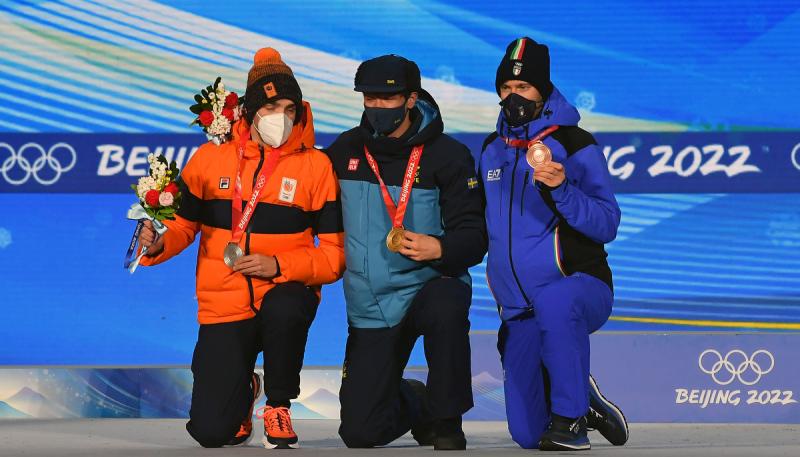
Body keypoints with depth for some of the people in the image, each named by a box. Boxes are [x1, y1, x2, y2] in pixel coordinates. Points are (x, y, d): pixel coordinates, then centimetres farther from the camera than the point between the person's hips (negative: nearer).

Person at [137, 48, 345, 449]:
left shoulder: (315, 166, -4)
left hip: (284, 292, -1)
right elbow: (182, 224, 9)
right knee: (211, 432, -10)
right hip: (223, 306, 1)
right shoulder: (211, 158, 1)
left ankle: (278, 405, -10)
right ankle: (242, 389, 30)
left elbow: (335, 253, -5)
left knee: (285, 310, -40)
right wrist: (158, 244, -14)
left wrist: (278, 265, -19)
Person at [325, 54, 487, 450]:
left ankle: (446, 424, -17)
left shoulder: (446, 154, -7)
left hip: (429, 285, -3)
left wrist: (439, 249, -31)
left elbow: (474, 238, -11)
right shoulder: (345, 150, 4)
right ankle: (416, 403, 35)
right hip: (370, 308, 3)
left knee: (445, 309, -41)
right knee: (360, 432, -2)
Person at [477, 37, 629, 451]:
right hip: (519, 313, 6)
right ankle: (583, 400, 34)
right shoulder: (492, 149, 10)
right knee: (527, 434, 1)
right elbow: (481, 221, 24)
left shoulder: (575, 145, -8)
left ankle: (570, 419, -27)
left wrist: (561, 189, -32)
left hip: (581, 287, -5)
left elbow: (606, 226, -17)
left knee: (554, 303, -44)